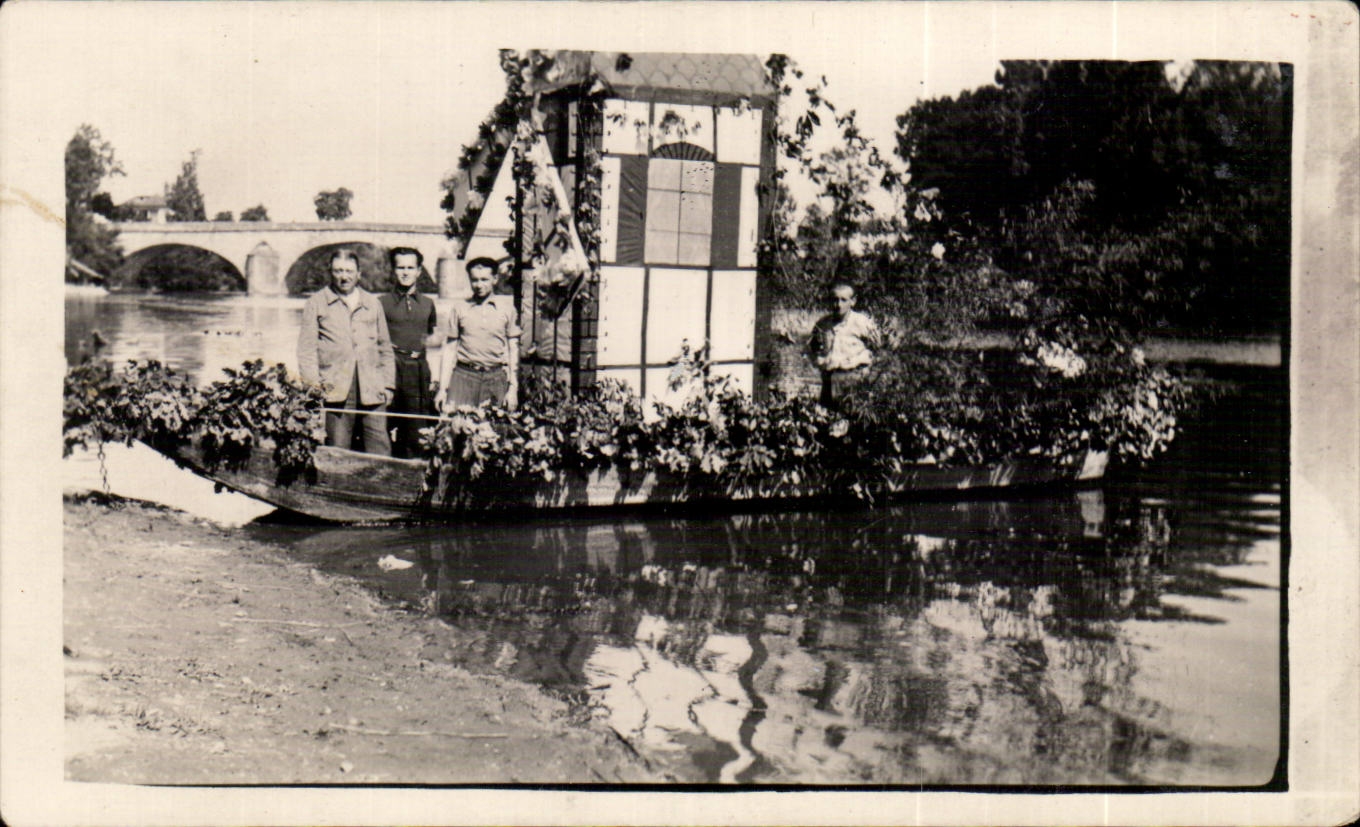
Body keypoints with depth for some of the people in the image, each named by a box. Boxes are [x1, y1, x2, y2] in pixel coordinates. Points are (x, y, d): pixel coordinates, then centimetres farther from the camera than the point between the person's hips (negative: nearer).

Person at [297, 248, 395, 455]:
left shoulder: (372, 303, 19)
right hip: (335, 389, -2)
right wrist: (314, 383, -7)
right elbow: (306, 349, 6)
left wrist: (388, 384, 13)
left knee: (380, 447, -4)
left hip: (372, 389, 2)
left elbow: (385, 347, 22)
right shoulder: (316, 303, 11)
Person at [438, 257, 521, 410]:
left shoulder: (507, 308, 8)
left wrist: (513, 388, 4)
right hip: (463, 376, 0)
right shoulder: (459, 308, 9)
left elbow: (513, 349, 10)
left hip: (496, 377, 0)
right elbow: (449, 349, 10)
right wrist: (443, 389, 5)